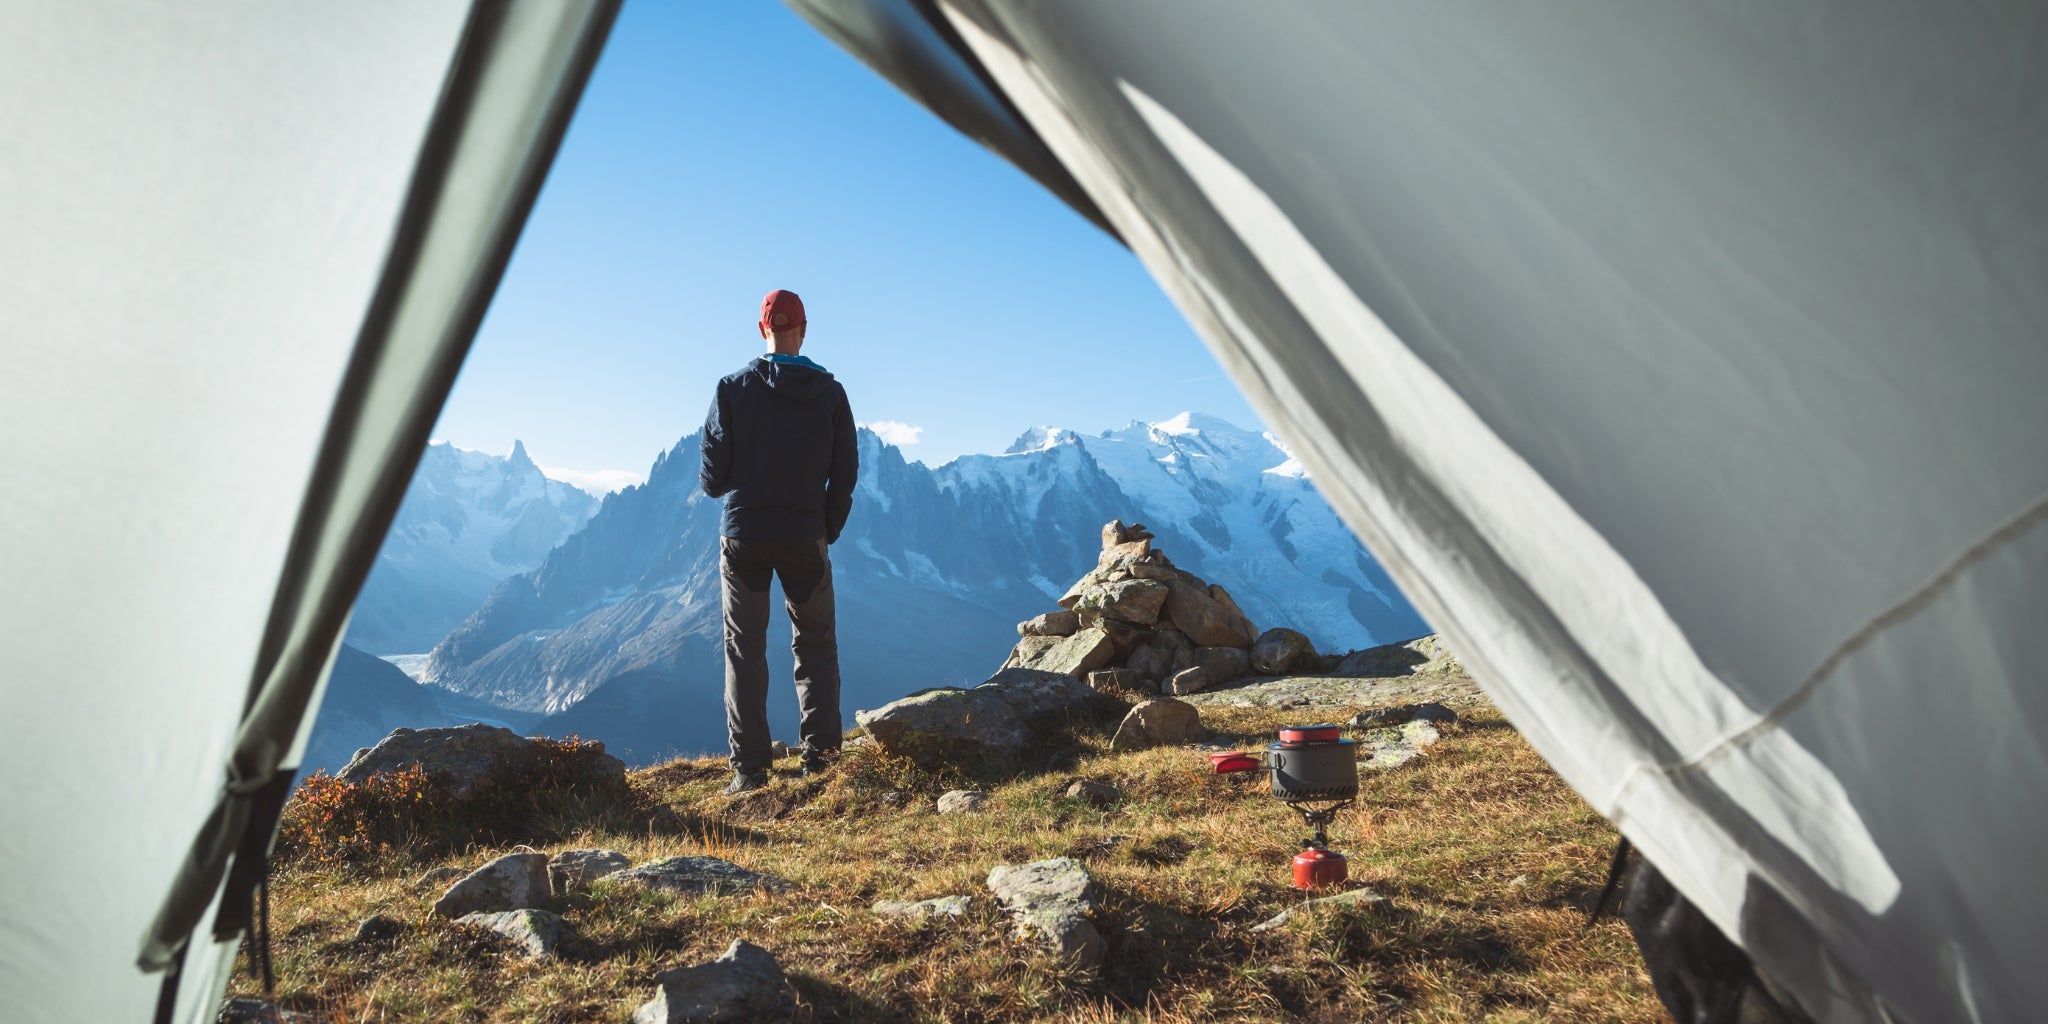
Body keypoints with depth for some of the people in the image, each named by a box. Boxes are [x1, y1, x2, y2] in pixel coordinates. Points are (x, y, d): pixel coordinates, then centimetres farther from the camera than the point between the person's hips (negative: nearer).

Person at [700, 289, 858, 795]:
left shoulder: (733, 388, -4)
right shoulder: (830, 393, 0)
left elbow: (713, 473, -4)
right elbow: (845, 473, 1)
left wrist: (715, 486, 20)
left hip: (743, 534, 0)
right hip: (805, 535, 1)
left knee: (744, 648, 7)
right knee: (816, 646, 12)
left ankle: (749, 767, 5)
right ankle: (820, 753, 7)